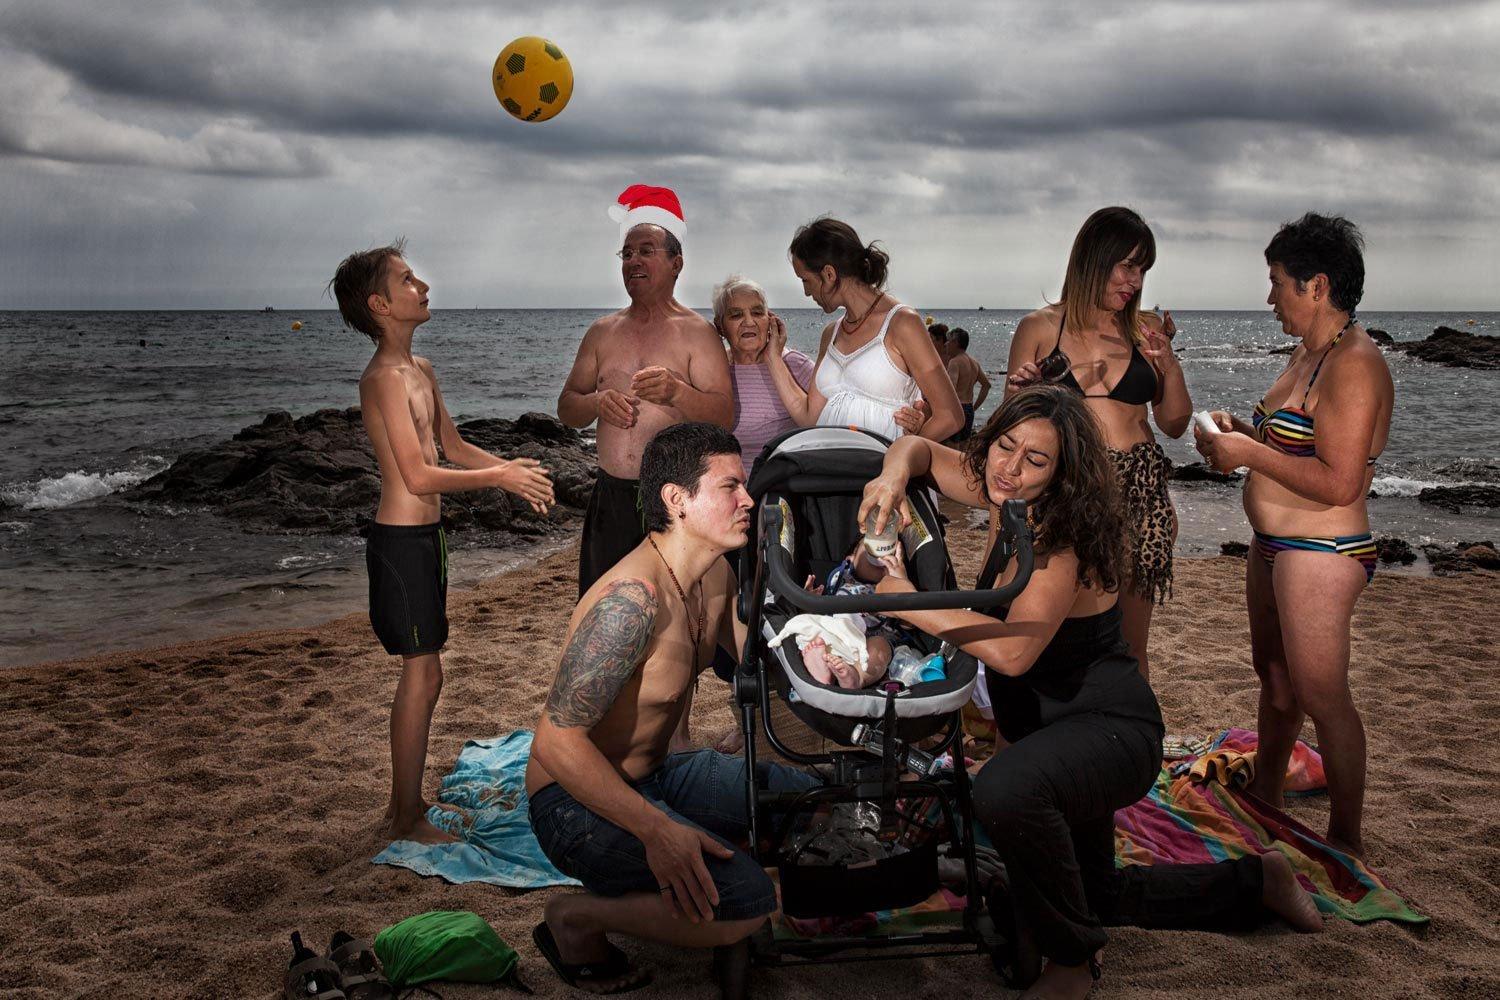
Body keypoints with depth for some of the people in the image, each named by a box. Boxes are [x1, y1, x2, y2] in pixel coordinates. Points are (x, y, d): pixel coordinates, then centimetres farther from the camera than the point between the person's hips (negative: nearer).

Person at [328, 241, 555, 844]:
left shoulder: (420, 370, 13)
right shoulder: (385, 377, -18)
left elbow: (453, 447, 21)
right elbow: (419, 476, -23)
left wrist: (511, 468, 6)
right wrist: (499, 477, -17)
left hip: (423, 535, 10)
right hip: (402, 538, -10)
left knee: (421, 671, 15)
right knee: (422, 672, -4)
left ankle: (406, 800, 27)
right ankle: (408, 819, 7)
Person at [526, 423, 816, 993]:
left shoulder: (716, 574, 0)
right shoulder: (633, 598, -28)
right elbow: (557, 740, -31)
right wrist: (656, 830, -37)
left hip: (656, 775, 10)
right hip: (577, 802, -9)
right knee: (746, 901, -26)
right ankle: (576, 919, -4)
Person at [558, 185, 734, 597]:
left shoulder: (696, 332, 0)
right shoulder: (603, 332, 13)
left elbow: (724, 417, -9)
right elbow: (566, 408, 13)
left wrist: (676, 392, -28)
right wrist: (597, 402, -10)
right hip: (611, 498, 4)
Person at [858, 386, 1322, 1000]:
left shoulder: (1064, 541, -27)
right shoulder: (1006, 503, -6)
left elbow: (1013, 651, -42)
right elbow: (921, 448, 6)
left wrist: (912, 602, -36)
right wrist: (895, 473, -17)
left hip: (1109, 726, -9)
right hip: (1050, 726, 9)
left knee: (1005, 789, -41)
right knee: (1093, 895, 25)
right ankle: (1254, 881, 46)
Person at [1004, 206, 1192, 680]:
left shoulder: (1146, 329, 10)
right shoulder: (1040, 328, 4)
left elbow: (1175, 424, 13)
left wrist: (1168, 362, -1)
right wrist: (1027, 390, -11)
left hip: (1139, 490, 2)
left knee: (1131, 644, 6)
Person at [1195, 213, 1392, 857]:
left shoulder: (1352, 365, -21)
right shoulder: (1308, 353, 10)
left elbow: (1339, 483, -26)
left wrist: (1249, 453, -20)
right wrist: (1240, 433, 5)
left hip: (1318, 556, -11)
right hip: (1274, 545, 11)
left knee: (1321, 698, -1)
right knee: (1273, 673, 22)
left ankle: (1346, 840, 13)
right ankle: (1265, 797, 40)